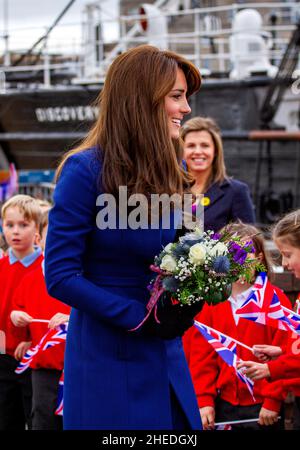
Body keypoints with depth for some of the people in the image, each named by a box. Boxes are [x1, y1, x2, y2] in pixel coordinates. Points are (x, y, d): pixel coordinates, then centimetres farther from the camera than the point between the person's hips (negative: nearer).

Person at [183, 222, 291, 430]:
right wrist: (204, 400, -3)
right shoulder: (211, 301, 5)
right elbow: (202, 354, 4)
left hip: (263, 408, -3)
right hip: (224, 404, 3)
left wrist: (273, 402, -11)